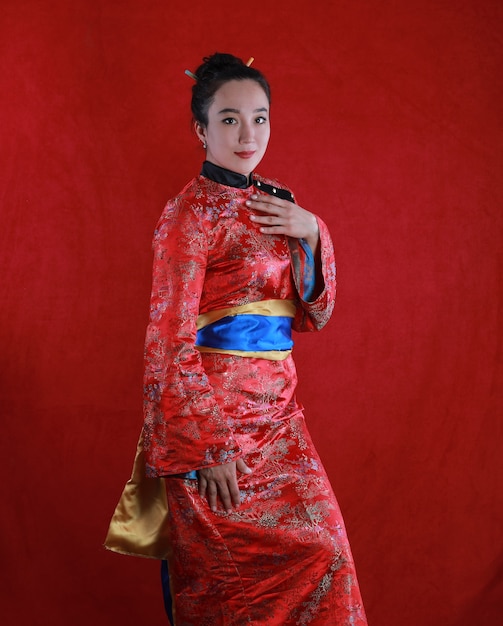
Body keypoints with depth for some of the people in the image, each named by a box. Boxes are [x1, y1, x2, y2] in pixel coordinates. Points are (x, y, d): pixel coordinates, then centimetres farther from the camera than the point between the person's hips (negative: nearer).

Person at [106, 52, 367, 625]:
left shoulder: (280, 205, 9)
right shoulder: (190, 212, -11)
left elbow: (315, 311, 11)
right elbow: (171, 340, -13)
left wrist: (312, 233, -5)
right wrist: (208, 445, -16)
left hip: (277, 408, 6)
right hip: (212, 407, -6)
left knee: (319, 543, 5)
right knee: (231, 563, 2)